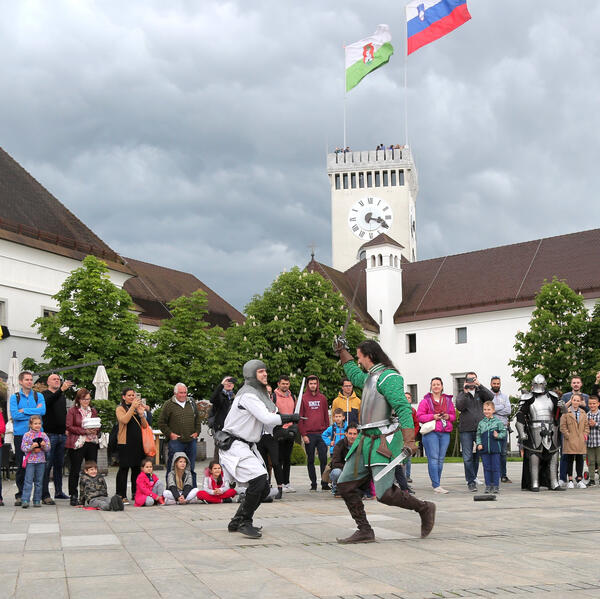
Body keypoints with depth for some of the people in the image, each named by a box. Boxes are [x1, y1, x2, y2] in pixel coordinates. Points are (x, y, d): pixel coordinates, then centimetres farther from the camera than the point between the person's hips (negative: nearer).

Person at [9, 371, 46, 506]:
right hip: (20, 434, -1)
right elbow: (14, 415, -7)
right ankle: (20, 495, 10)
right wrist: (34, 412, -6)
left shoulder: (39, 396, 11)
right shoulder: (14, 397, 7)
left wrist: (24, 411, -9)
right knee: (21, 465, 1)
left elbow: (43, 411, -7)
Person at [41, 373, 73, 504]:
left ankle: (58, 491, 18)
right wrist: (62, 389, -37)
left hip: (62, 435, 7)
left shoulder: (62, 396, 18)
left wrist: (66, 428, 14)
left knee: (59, 464, 11)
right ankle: (45, 495, -8)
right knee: (47, 465, -8)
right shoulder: (44, 394, -3)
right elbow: (48, 401, -26)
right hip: (49, 434, -7)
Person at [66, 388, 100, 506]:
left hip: (92, 443, 4)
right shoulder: (72, 410, 1)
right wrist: (84, 431, -15)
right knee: (75, 470, -1)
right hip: (77, 444, -4)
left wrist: (95, 430, -4)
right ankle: (73, 496, 7)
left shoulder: (93, 411, 16)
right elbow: (69, 427, -6)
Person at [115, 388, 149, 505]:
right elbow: (124, 420, -19)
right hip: (125, 442, -5)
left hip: (138, 442, 5)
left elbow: (145, 426, 10)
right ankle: (121, 495, -2)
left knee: (137, 468, 9)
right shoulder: (120, 408, 1)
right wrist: (132, 407, -22)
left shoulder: (138, 408, 15)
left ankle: (135, 493, 18)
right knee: (124, 468, -5)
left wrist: (141, 413, -7)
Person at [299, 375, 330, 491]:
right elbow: (300, 417, -1)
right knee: (310, 460, 4)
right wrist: (303, 434, -8)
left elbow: (326, 416, 13)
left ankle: (324, 483, 3)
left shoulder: (322, 398, 11)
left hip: (322, 434, 2)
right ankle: (313, 483, 10)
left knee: (323, 459, -1)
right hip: (309, 435, -2)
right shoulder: (303, 398, 3)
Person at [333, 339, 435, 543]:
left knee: (385, 494, -16)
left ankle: (424, 508, 7)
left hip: (383, 441, -10)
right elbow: (355, 376, 43)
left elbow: (403, 407, -22)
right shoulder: (370, 377, 18)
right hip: (366, 441, 10)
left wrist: (409, 440, -31)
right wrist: (343, 352, 46)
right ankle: (365, 531, 10)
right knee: (345, 485, 4)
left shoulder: (388, 377, -12)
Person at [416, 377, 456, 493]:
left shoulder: (448, 400, 15)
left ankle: (436, 483, 15)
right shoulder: (425, 401, 2)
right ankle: (436, 485, -11)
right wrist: (433, 417, -13)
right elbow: (419, 416, -1)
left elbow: (454, 415, 20)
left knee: (441, 459, 6)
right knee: (433, 458, -9)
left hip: (445, 433, 4)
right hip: (431, 433, -4)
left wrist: (448, 416, -2)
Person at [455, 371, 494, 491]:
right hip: (466, 430, -1)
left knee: (477, 456, 8)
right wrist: (465, 392, -15)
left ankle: (473, 477, 22)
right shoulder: (462, 394, 9)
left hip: (480, 429, 1)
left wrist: (480, 385, -18)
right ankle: (471, 482, -2)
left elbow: (490, 397, -10)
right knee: (467, 457, -6)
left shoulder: (480, 393, 11)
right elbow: (459, 407, -9)